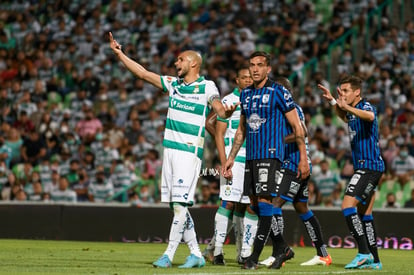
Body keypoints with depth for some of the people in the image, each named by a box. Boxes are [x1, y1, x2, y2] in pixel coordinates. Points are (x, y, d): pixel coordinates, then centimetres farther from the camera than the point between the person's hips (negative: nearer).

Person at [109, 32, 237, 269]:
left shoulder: (206, 87, -5)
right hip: (171, 149, 7)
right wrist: (119, 53, 16)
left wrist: (227, 111, -37)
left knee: (180, 205, -11)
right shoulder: (173, 83, 13)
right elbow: (143, 73, 17)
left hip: (190, 152, -7)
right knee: (177, 207, 6)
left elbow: (220, 109, -13)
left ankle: (169, 254, -9)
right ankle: (196, 253, 13)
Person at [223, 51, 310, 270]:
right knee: (254, 204, 6)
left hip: (270, 154, -7)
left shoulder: (278, 92, -5)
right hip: (251, 155, 7)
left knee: (264, 201, -13)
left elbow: (297, 127, -4)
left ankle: (254, 256, -17)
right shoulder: (246, 94, 14)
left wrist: (303, 158, -9)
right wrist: (231, 158, 20)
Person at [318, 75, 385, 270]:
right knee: (364, 214, 11)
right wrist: (332, 101, 28)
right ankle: (374, 260, 15)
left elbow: (369, 116, -39)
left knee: (348, 205, -18)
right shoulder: (352, 111, 15)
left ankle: (364, 253, -21)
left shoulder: (366, 106, -13)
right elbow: (345, 118, 40)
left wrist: (347, 107, -51)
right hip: (364, 167, 10)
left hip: (369, 166, -10)